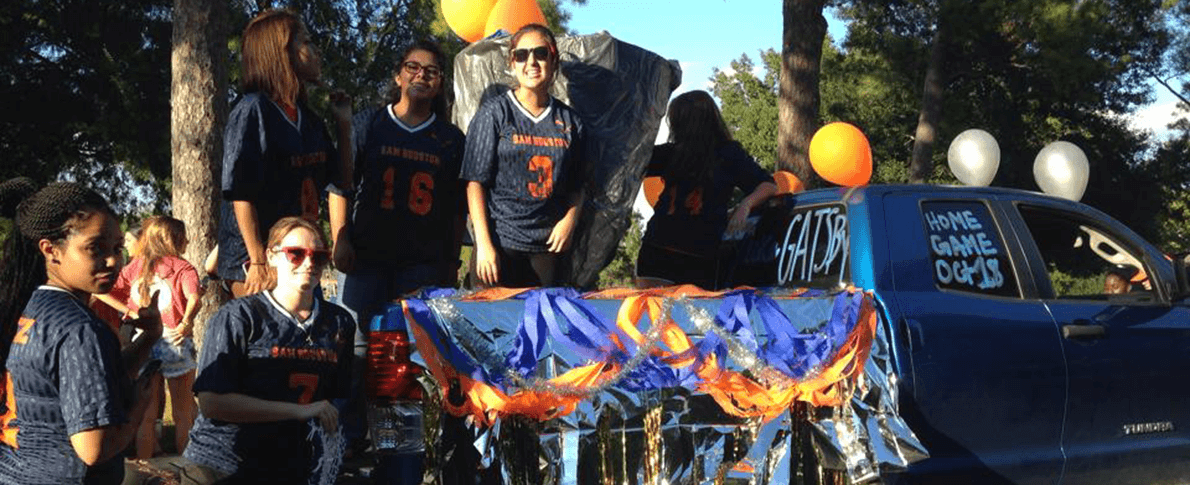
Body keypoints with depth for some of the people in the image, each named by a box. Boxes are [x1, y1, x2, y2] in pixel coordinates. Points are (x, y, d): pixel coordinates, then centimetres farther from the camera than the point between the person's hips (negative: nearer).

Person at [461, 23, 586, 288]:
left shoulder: (569, 120, 10)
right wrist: (484, 244, -11)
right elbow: (475, 181, -4)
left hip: (548, 248, 3)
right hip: (499, 244, -3)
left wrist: (570, 219, -4)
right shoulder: (494, 112, 0)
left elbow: (576, 186, 16)